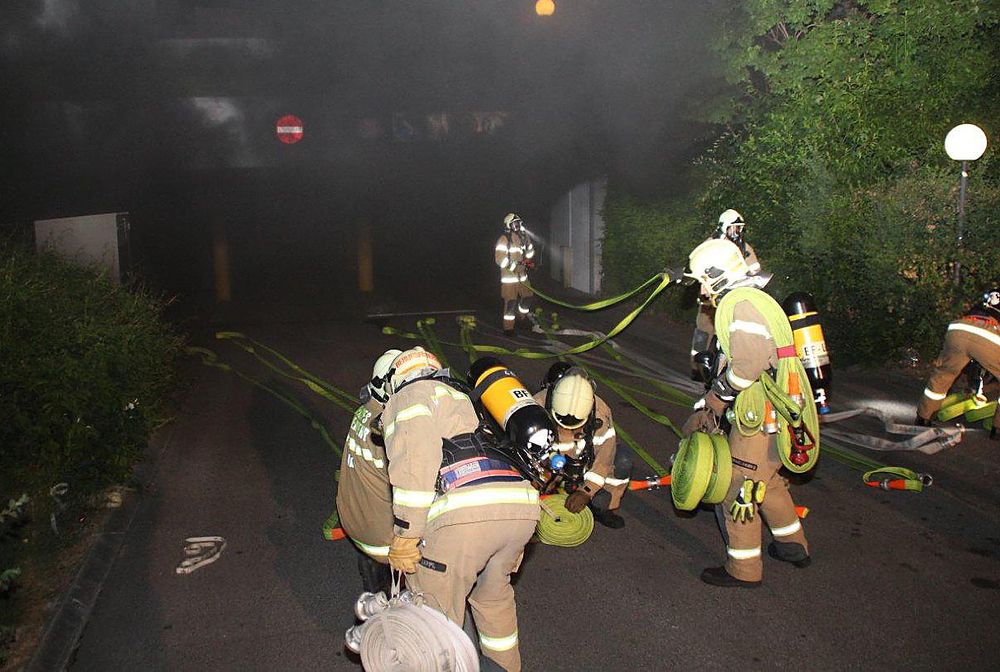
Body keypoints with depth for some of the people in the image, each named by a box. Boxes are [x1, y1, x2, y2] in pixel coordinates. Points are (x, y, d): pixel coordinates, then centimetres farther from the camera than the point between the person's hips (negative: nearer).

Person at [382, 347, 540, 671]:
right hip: (522, 505, 8)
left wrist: (405, 535, -5)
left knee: (437, 612, 13)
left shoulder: (411, 395, 16)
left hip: (465, 510, -8)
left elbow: (416, 456, -6)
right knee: (493, 594, 32)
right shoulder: (463, 397, 38)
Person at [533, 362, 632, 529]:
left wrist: (585, 492, -32)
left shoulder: (600, 411, -24)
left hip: (583, 460, 1)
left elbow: (604, 458, -24)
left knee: (623, 460, -20)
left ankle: (602, 508, -1)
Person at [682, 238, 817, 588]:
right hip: (778, 414, 11)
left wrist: (716, 397, -14)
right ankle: (793, 546, 42)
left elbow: (750, 361, -29)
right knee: (767, 480, 27)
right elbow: (730, 365, 18)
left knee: (738, 489, 1)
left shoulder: (740, 302, -16)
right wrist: (705, 409, 13)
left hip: (761, 417, -11)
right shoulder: (754, 301, 19)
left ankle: (743, 569, 14)